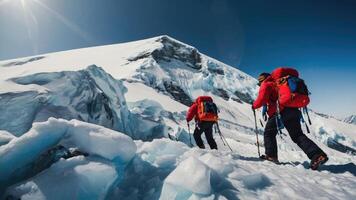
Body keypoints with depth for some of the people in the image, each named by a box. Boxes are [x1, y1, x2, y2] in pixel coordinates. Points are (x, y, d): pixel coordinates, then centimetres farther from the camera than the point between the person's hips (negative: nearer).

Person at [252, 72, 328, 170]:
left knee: (269, 133, 8)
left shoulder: (266, 85, 6)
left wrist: (254, 105, 10)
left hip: (281, 112, -8)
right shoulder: (276, 84, 31)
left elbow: (262, 99, -7)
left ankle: (271, 155, 5)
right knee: (297, 136, 8)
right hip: (293, 110, 8)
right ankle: (318, 154, -5)